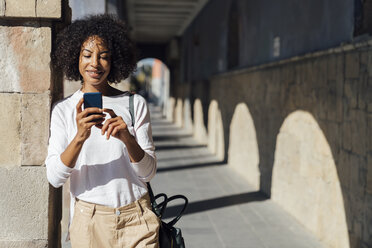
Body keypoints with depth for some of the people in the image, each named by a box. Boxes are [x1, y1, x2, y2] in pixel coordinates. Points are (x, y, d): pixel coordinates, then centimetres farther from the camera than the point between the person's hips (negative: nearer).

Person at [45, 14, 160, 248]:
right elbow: (54, 177, -8)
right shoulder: (63, 110, 2)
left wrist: (127, 138, -21)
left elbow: (148, 172, -3)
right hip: (89, 220, 0)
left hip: (136, 219, 0)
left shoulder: (135, 104, 2)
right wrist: (80, 136, -24)